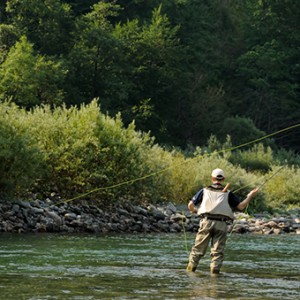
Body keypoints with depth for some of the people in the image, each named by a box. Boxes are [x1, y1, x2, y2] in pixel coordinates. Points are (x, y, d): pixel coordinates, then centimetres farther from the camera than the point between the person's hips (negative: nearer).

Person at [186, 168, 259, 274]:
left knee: (198, 249, 7)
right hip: (221, 224, 0)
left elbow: (190, 204, 5)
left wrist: (194, 210, 27)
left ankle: (190, 269, 8)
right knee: (218, 251, 2)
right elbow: (240, 206, 1)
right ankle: (215, 271, -5)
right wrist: (250, 196, 13)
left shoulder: (204, 191, 9)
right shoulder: (228, 194, 7)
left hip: (206, 222, 0)